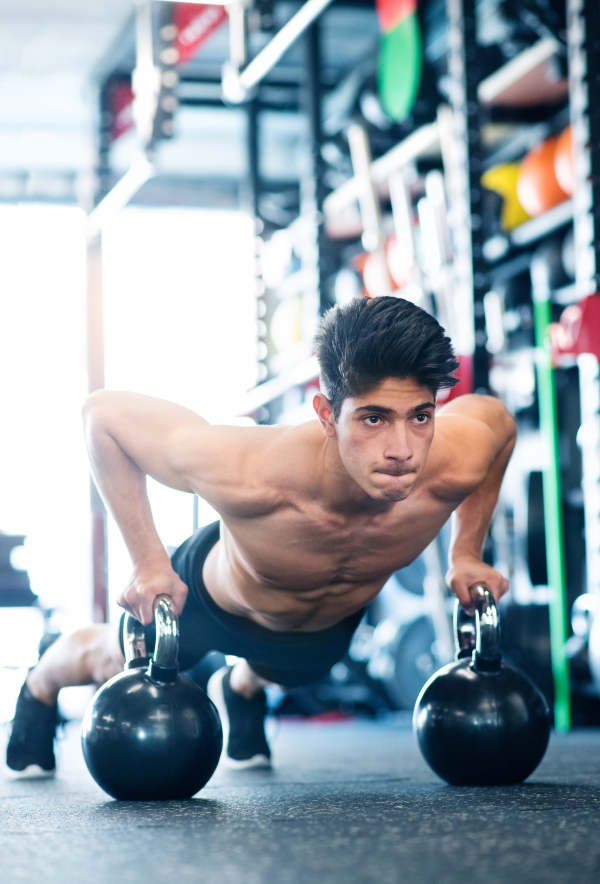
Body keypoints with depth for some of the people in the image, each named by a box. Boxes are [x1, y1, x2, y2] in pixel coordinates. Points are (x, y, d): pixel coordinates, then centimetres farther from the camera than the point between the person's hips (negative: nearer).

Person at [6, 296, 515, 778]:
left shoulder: (458, 460, -42)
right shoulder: (249, 475, -50)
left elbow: (496, 416, -14)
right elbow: (104, 413, -33)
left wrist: (467, 553, -12)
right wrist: (149, 562, -31)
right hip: (212, 599, -3)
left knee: (272, 672, 38)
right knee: (114, 663, 28)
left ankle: (241, 687, 74)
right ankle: (42, 685, 63)